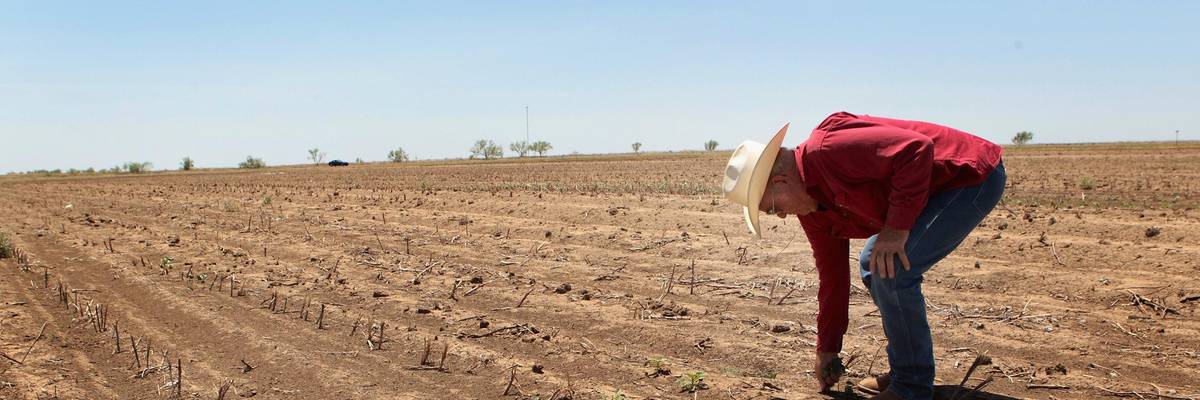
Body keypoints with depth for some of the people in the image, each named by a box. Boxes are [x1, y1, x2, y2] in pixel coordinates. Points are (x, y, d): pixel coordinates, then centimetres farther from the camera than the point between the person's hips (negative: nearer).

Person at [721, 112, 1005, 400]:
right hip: (935, 191, 10)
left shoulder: (830, 150, -27)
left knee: (891, 270, -18)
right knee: (872, 267, 13)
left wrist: (897, 227, -29)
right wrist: (827, 349, 15)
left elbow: (917, 149, -33)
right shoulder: (811, 207, 4)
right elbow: (832, 274, 11)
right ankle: (905, 370, 23)